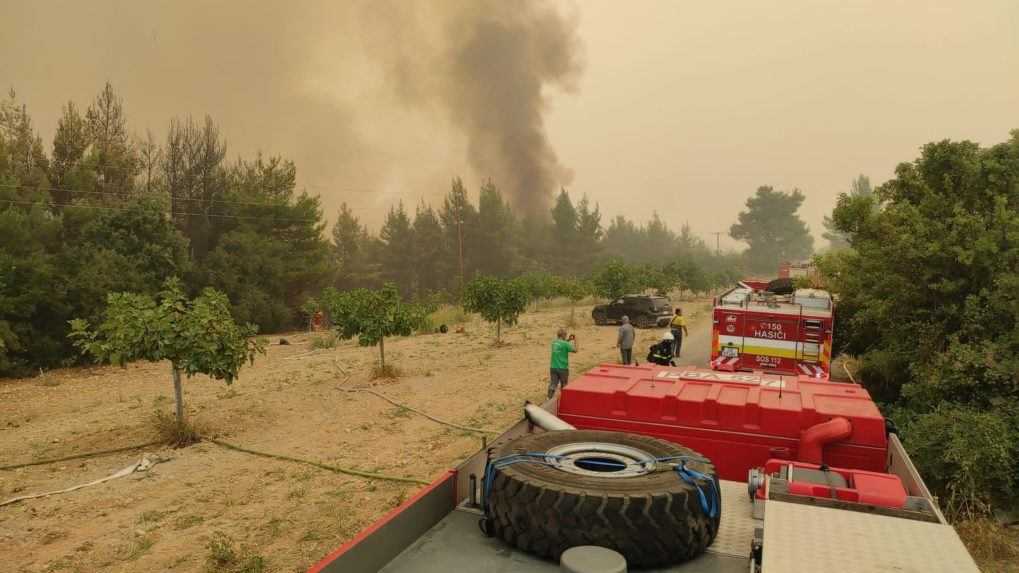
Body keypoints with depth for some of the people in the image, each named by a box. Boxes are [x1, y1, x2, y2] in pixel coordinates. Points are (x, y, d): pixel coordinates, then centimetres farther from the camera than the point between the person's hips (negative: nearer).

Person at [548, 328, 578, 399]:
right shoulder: (565, 344, -15)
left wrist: (568, 340, 19)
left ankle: (549, 398, -6)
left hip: (553, 367, 5)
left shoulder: (554, 342, 4)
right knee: (564, 385, 13)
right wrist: (575, 340, 3)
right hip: (562, 368, -4)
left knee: (552, 384, 2)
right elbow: (575, 350, -7)